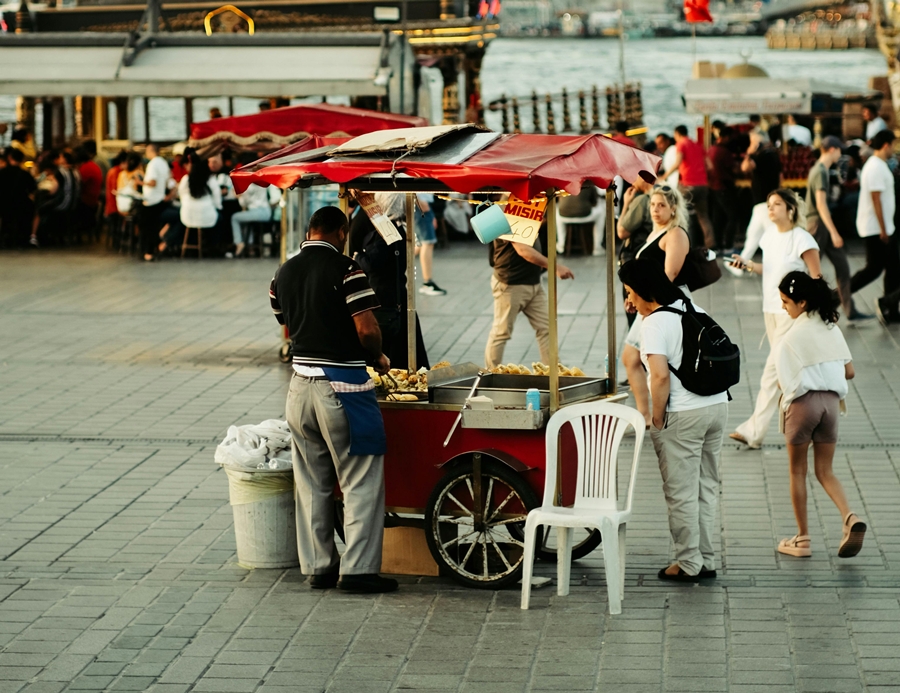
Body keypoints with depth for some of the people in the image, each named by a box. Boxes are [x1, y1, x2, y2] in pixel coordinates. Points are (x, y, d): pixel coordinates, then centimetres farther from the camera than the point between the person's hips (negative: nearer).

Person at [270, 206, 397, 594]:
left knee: (312, 482, 13)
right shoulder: (346, 270, -12)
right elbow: (367, 329, -16)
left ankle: (317, 566, 17)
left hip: (301, 383, 7)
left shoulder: (283, 274, 8)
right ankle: (358, 569, -2)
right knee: (361, 481, 0)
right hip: (343, 384, -6)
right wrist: (378, 358, 2)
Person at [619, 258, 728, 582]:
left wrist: (657, 419, -11)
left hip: (683, 416, -8)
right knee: (706, 487, 15)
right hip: (717, 406, 8)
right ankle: (707, 560, 21)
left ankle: (689, 564, 10)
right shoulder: (695, 310, 10)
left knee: (681, 493, 3)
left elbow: (661, 376, -22)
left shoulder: (654, 323, -13)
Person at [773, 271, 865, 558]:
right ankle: (850, 518, -11)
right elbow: (849, 372, 8)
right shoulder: (831, 328, 5)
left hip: (804, 403, -5)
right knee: (825, 472, 14)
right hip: (832, 401, 5)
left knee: (797, 471, 11)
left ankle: (802, 538, 16)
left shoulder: (792, 336, -13)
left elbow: (787, 384, -17)